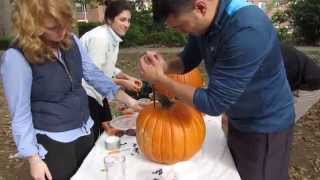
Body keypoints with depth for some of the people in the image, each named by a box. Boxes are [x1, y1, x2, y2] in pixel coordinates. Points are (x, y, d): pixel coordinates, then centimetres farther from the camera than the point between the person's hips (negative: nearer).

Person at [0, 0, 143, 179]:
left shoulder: (71, 40, -6)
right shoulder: (16, 58, -23)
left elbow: (93, 73, 2)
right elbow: (21, 115, -17)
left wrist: (126, 98, -6)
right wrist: (34, 159, -13)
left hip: (85, 130, 6)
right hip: (53, 142, -6)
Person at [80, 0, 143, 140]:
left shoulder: (113, 37, 3)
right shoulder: (99, 37, -25)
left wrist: (128, 77, -2)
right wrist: (123, 83, -19)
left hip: (97, 92, 9)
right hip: (85, 94, -9)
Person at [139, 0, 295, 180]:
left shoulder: (246, 31, -35)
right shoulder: (202, 22, -9)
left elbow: (213, 103, -31)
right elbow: (187, 60, 6)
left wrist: (161, 79, -25)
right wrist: (164, 66, -16)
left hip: (266, 127, -8)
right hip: (239, 121, 8)